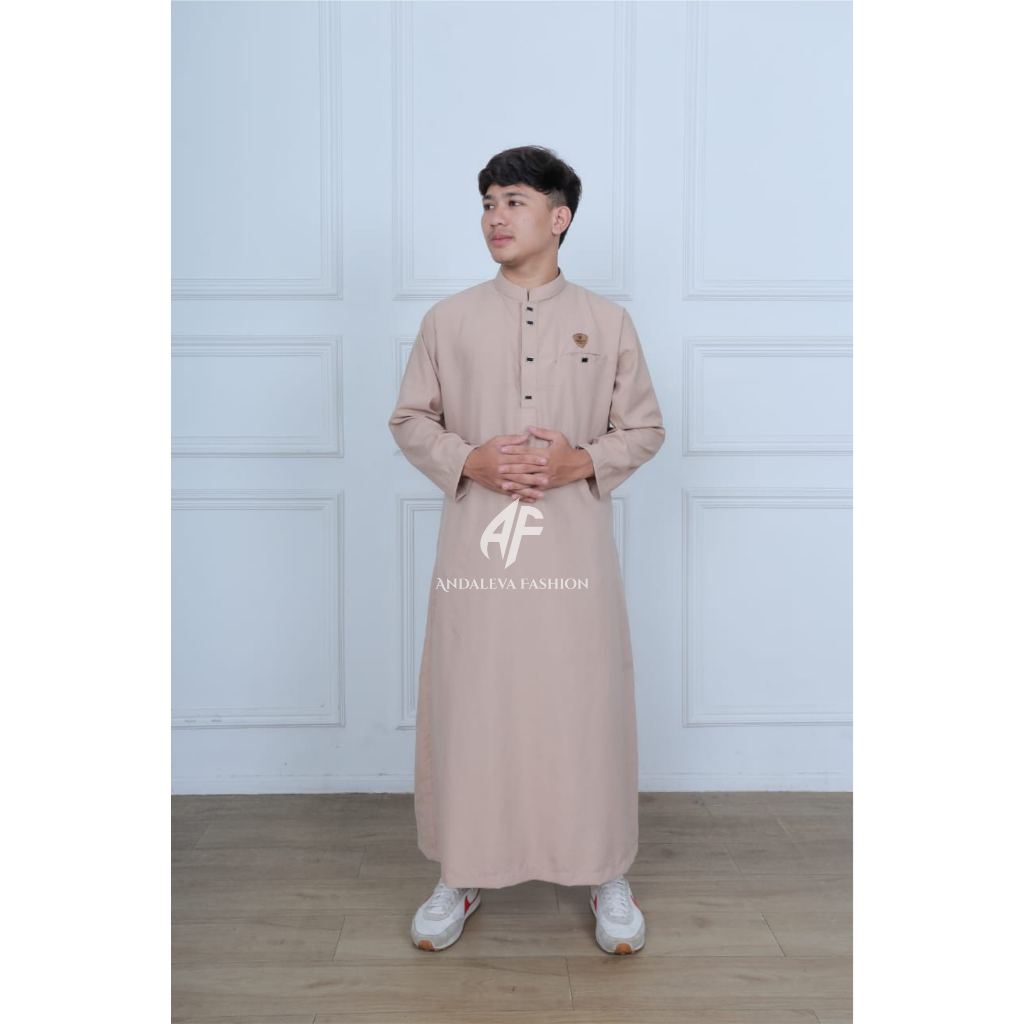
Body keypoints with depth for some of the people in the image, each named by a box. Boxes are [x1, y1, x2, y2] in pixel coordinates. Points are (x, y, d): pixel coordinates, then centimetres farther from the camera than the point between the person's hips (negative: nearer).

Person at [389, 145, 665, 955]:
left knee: (587, 704, 4)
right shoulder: (448, 321, 6)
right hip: (476, 545, 1)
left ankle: (607, 875, 24)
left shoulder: (607, 322, 6)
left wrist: (583, 462, -11)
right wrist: (466, 461, -10)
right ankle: (463, 874, 25)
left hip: (575, 546, 0)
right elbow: (411, 419, 10)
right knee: (468, 705, 5)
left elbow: (645, 427, 9)